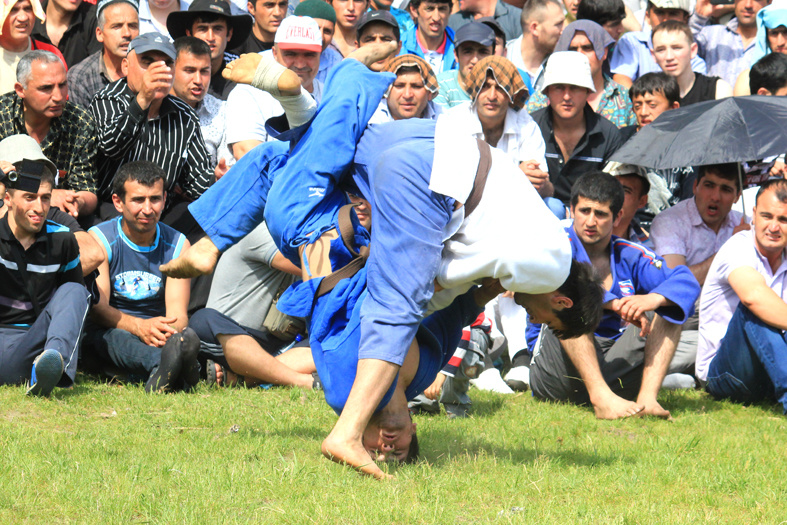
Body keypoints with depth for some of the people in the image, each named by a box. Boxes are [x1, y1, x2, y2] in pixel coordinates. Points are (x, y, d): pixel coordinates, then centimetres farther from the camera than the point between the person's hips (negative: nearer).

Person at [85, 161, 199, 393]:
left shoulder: (177, 245, 7)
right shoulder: (99, 240, -2)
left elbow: (177, 311, -4)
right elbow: (96, 306, -14)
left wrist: (172, 330, -31)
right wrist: (139, 326, -34)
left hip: (159, 337, 3)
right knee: (108, 335, -39)